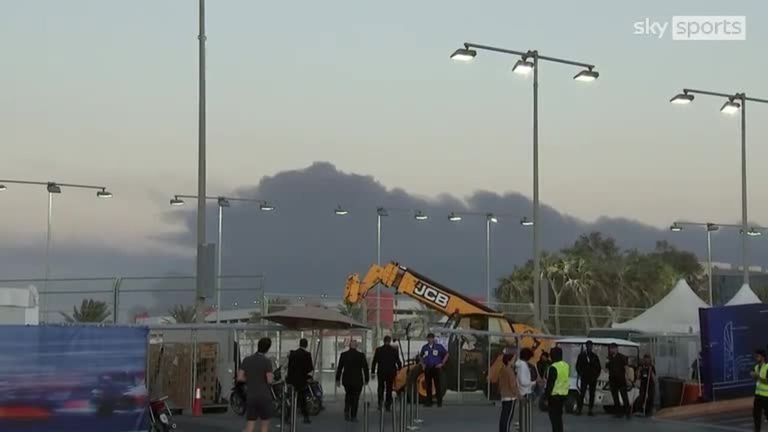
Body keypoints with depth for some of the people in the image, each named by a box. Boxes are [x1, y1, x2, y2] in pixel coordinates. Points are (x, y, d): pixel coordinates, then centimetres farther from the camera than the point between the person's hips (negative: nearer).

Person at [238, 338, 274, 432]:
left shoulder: (247, 360, 5)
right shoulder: (267, 361, -9)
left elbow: (240, 377, 3)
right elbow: (269, 380, -13)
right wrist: (272, 377, 9)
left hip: (251, 397, 4)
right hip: (264, 396, -4)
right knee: (265, 424, 10)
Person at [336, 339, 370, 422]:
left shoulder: (343, 355, -4)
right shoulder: (361, 355, -9)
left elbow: (339, 368, 0)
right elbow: (365, 368, -5)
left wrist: (337, 379, 7)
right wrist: (366, 379, 6)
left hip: (346, 380, 2)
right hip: (357, 381, -2)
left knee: (348, 395, 24)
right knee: (355, 398, 8)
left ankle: (346, 411, 6)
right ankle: (353, 416, 10)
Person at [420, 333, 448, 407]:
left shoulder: (439, 347, 2)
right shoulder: (424, 347, 12)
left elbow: (446, 354, 7)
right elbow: (421, 356, 26)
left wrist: (442, 364, 1)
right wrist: (422, 364, 12)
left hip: (436, 368, -3)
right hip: (427, 369, 3)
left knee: (437, 385, -5)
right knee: (428, 385, 3)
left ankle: (439, 402, -2)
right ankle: (429, 402, 9)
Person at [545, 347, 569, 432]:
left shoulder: (553, 367, -19)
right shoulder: (566, 366, 8)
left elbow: (550, 383, -18)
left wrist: (546, 395, -12)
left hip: (555, 394, -8)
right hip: (564, 393, 8)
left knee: (553, 415, -2)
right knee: (558, 415, 17)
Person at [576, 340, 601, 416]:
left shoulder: (595, 356, 9)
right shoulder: (581, 355, 6)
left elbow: (598, 367, 13)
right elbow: (578, 366, 8)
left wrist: (597, 375, 1)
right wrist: (580, 374, -2)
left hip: (593, 378, 2)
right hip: (584, 378, -2)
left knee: (592, 395, 3)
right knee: (582, 394, -8)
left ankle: (590, 410, 6)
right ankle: (579, 409, -5)